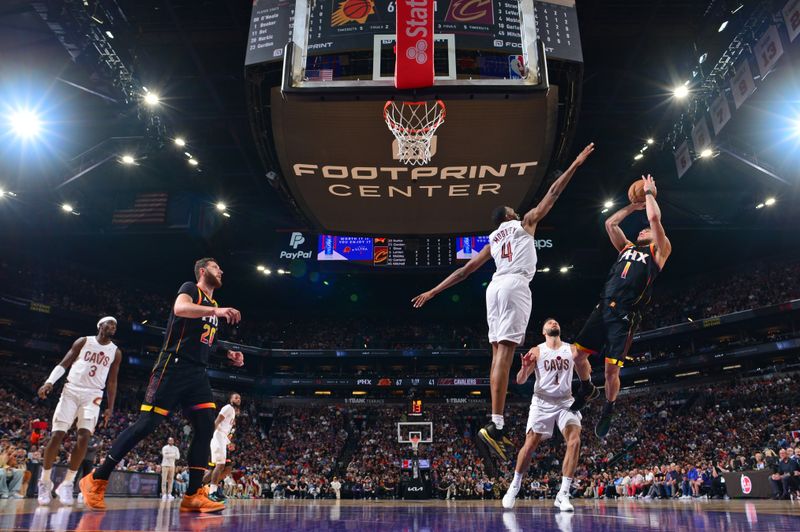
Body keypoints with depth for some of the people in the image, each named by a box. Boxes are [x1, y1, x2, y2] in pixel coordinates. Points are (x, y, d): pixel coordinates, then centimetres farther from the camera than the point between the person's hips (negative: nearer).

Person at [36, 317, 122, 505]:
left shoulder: (116, 352, 10)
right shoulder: (83, 341, 6)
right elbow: (63, 364, 3)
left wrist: (110, 407, 6)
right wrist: (50, 381, -15)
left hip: (93, 395, 1)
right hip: (71, 391, -1)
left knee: (84, 437, -15)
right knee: (57, 435, -8)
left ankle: (67, 483, -5)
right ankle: (45, 481, 9)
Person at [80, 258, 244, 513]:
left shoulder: (213, 306, 23)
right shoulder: (190, 289, 0)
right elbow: (180, 308, -25)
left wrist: (229, 356, 17)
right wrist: (216, 310, -33)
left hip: (197, 372, 8)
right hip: (174, 365, -8)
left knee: (206, 426, -5)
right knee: (147, 423, -8)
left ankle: (193, 496, -3)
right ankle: (96, 479, 7)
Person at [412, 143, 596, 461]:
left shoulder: (493, 240, 29)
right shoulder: (525, 222, 18)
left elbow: (465, 270, 24)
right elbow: (552, 194, 15)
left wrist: (433, 292, 25)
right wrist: (576, 164, 22)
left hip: (495, 287, 6)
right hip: (515, 285, -6)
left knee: (498, 352, 6)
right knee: (505, 352, -16)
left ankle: (497, 425, 3)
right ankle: (495, 426, -24)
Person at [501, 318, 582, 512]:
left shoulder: (572, 349, 4)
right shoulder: (536, 351, -1)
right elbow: (520, 381, -4)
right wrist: (524, 367, -26)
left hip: (565, 401, 2)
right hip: (542, 402, -1)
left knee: (574, 441, -19)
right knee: (530, 444, -5)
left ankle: (563, 494, -13)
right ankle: (514, 488, 15)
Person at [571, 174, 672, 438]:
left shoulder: (659, 251, 9)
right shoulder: (627, 247, 24)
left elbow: (655, 218, -2)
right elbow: (610, 224, 24)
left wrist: (649, 193, 12)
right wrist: (634, 205, 29)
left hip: (625, 315, -5)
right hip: (603, 309, 6)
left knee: (612, 369, -6)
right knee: (577, 354, 2)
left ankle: (607, 411, 17)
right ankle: (587, 389, 31)